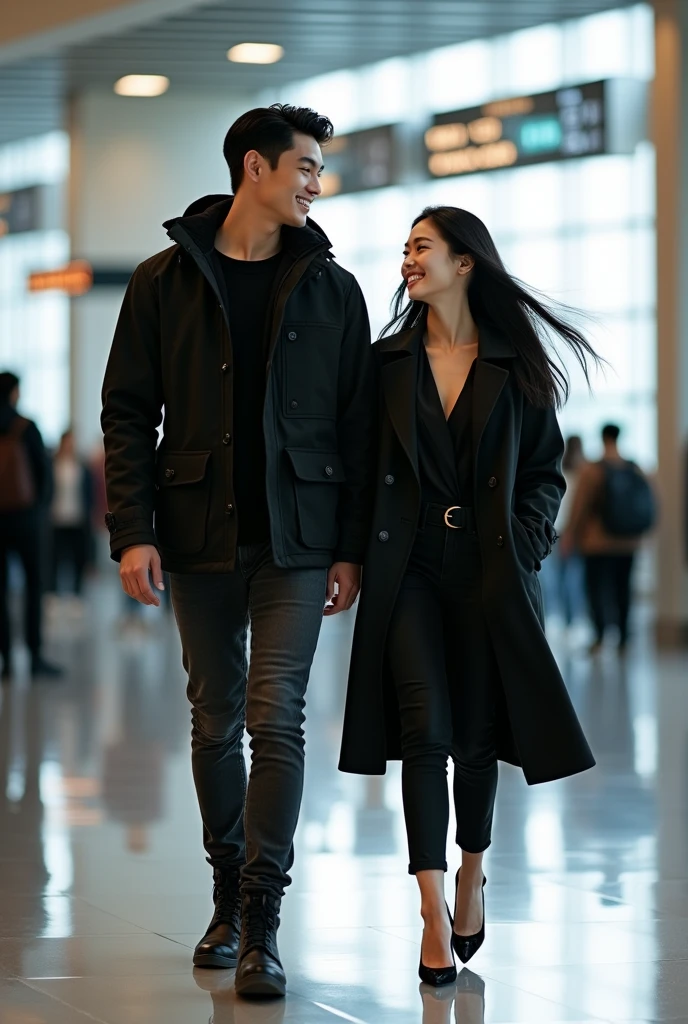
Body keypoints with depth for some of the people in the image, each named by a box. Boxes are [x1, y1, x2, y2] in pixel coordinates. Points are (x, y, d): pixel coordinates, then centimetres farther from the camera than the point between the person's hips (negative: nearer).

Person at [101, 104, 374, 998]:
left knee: (276, 718, -9)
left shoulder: (332, 288, 7)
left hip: (296, 538, -1)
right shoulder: (165, 281, 4)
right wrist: (133, 530, -7)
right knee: (216, 721, 8)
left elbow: (357, 424, 7)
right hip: (200, 534, 1)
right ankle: (230, 900, 22)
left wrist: (352, 547, 0)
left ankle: (262, 926, -9)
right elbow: (127, 413, 3)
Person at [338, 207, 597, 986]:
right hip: (409, 567, 0)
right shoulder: (388, 362, 7)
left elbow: (546, 469, 8)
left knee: (478, 736, 8)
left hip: (488, 571, 0)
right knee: (424, 731, -11)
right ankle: (434, 913, -10)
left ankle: (472, 873, 32)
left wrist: (526, 540, -7)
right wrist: (356, 555, -3)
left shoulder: (515, 365, 4)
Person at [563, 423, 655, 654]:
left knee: (596, 586, -4)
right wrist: (638, 534, 19)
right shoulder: (636, 471, 3)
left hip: (598, 542, -4)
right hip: (629, 542, 4)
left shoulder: (592, 470, -10)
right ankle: (623, 637, 10)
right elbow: (647, 504, 7)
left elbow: (580, 507, -8)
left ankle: (600, 633, -21)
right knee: (622, 587, 10)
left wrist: (571, 535, 2)